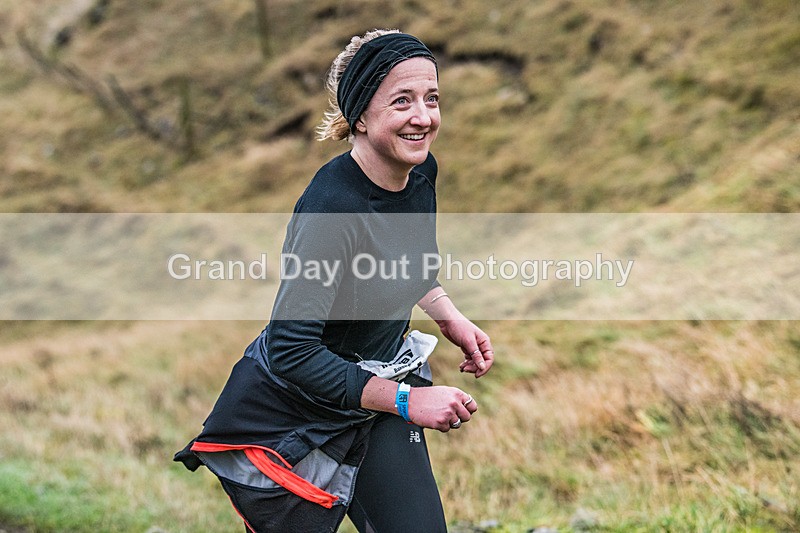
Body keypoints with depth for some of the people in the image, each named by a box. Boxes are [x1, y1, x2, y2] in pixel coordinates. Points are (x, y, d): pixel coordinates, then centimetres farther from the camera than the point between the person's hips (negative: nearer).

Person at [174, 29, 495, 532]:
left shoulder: (421, 172, -6)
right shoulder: (332, 207, -30)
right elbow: (291, 350, -29)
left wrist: (450, 317, 5)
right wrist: (406, 400, -26)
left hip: (379, 383, 7)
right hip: (296, 412, -7)